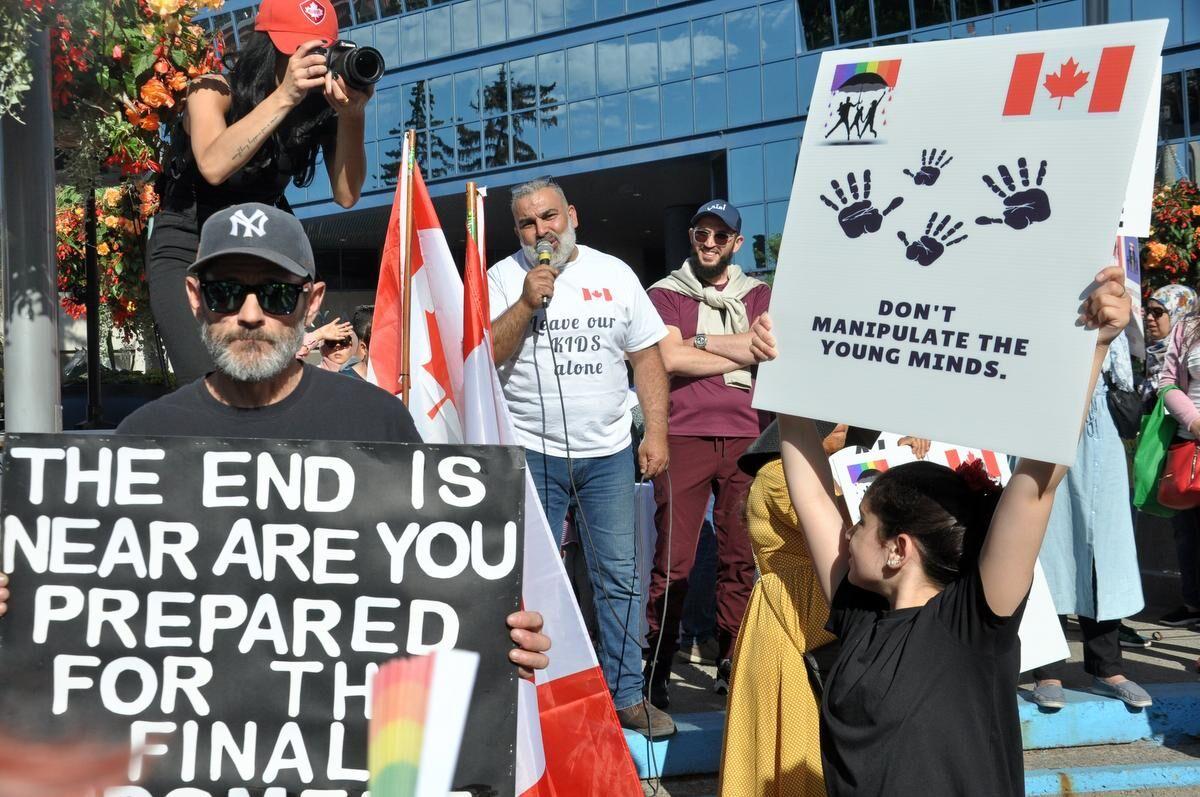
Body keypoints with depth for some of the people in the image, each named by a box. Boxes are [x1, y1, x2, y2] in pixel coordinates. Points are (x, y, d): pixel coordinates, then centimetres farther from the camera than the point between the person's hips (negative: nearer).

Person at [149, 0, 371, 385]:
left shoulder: (318, 109, -8)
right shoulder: (215, 91, -14)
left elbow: (346, 195, -15)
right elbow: (213, 166, -34)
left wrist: (352, 116, -28)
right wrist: (284, 97, -39)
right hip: (186, 251, -3)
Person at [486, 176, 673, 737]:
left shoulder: (614, 274, 8)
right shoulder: (503, 278, 3)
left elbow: (646, 356, 8)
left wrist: (656, 432, 1)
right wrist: (526, 302, -16)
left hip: (608, 453, 2)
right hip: (531, 453, -1)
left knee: (621, 578, 3)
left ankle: (627, 694, 14)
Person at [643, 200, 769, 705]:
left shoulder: (758, 296, 16)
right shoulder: (665, 294, 9)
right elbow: (670, 358, -8)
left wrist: (699, 340, -3)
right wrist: (742, 352, -1)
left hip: (747, 437, 3)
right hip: (685, 436, -2)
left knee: (741, 557, 3)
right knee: (673, 560, -6)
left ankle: (731, 666, 14)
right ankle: (657, 667, 3)